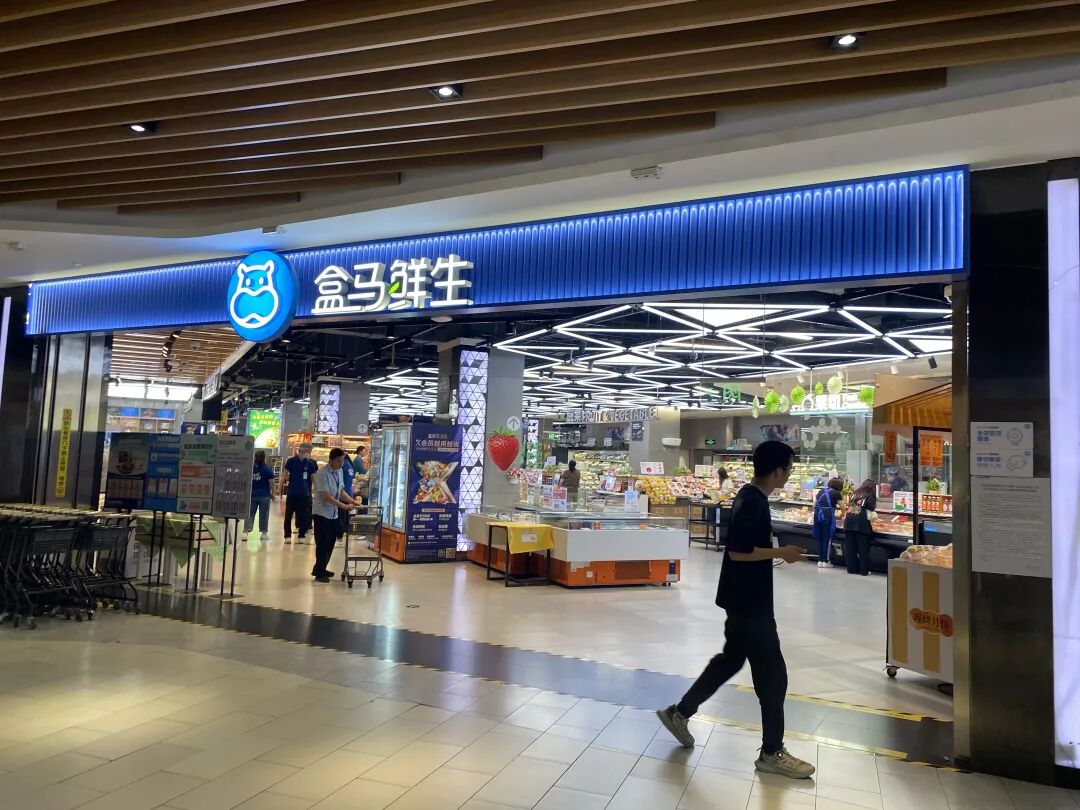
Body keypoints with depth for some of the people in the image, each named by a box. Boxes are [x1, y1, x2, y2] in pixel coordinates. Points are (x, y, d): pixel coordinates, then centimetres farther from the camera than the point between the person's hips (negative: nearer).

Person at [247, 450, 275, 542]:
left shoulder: (250, 468, 3)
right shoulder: (268, 470, -7)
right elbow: (271, 483, -9)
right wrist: (273, 493, 2)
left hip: (252, 495, 3)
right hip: (264, 495, -3)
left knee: (250, 514, 7)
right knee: (263, 514, 5)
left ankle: (246, 532, -1)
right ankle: (264, 533, 10)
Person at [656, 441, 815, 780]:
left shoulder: (751, 496, 9)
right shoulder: (753, 502, -23)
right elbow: (737, 551, -26)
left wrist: (775, 550, 11)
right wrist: (781, 553, -18)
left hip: (744, 598, 10)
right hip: (750, 601, -10)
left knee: (730, 659, 20)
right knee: (772, 674, 1)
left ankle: (679, 712, 28)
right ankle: (772, 752, 16)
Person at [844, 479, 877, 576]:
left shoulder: (854, 493, 17)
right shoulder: (870, 495, 4)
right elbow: (871, 507, -5)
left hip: (849, 522, 4)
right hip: (862, 523, -4)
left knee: (850, 547, 9)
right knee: (863, 548, 4)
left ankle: (851, 568, 15)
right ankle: (864, 570, 7)